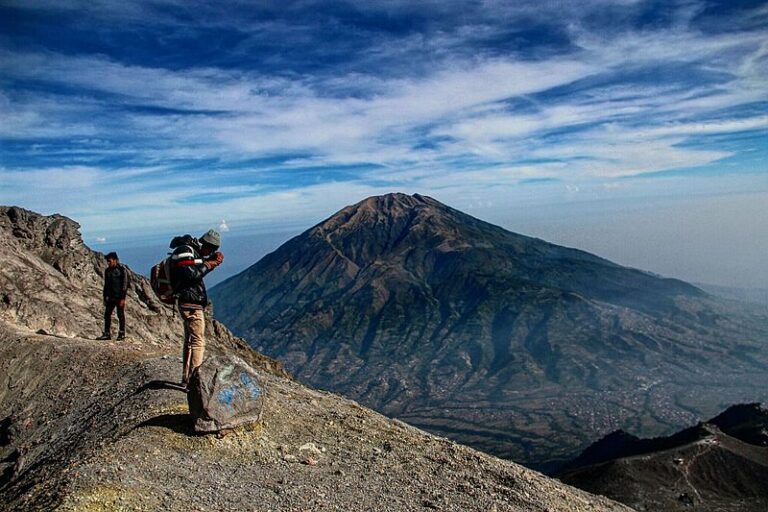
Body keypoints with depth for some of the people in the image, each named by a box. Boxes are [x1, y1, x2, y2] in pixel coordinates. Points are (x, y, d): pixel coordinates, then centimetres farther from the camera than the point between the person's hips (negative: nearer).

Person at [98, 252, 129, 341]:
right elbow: (106, 285, 17)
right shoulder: (107, 271, 11)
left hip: (119, 297, -6)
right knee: (107, 314, 4)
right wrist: (105, 298, 13)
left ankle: (122, 334, 7)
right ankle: (107, 334, 10)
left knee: (121, 315, 0)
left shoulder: (122, 270, -8)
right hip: (110, 297, 6)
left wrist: (123, 298, -17)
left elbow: (124, 285, -12)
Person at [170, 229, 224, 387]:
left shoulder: (193, 252, 15)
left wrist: (214, 259, 3)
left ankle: (186, 379, 26)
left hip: (191, 304, 11)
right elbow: (191, 274, -27)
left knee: (190, 341, 17)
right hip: (192, 304, -11)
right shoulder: (185, 251, -14)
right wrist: (208, 264, -15)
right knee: (198, 342, -10)